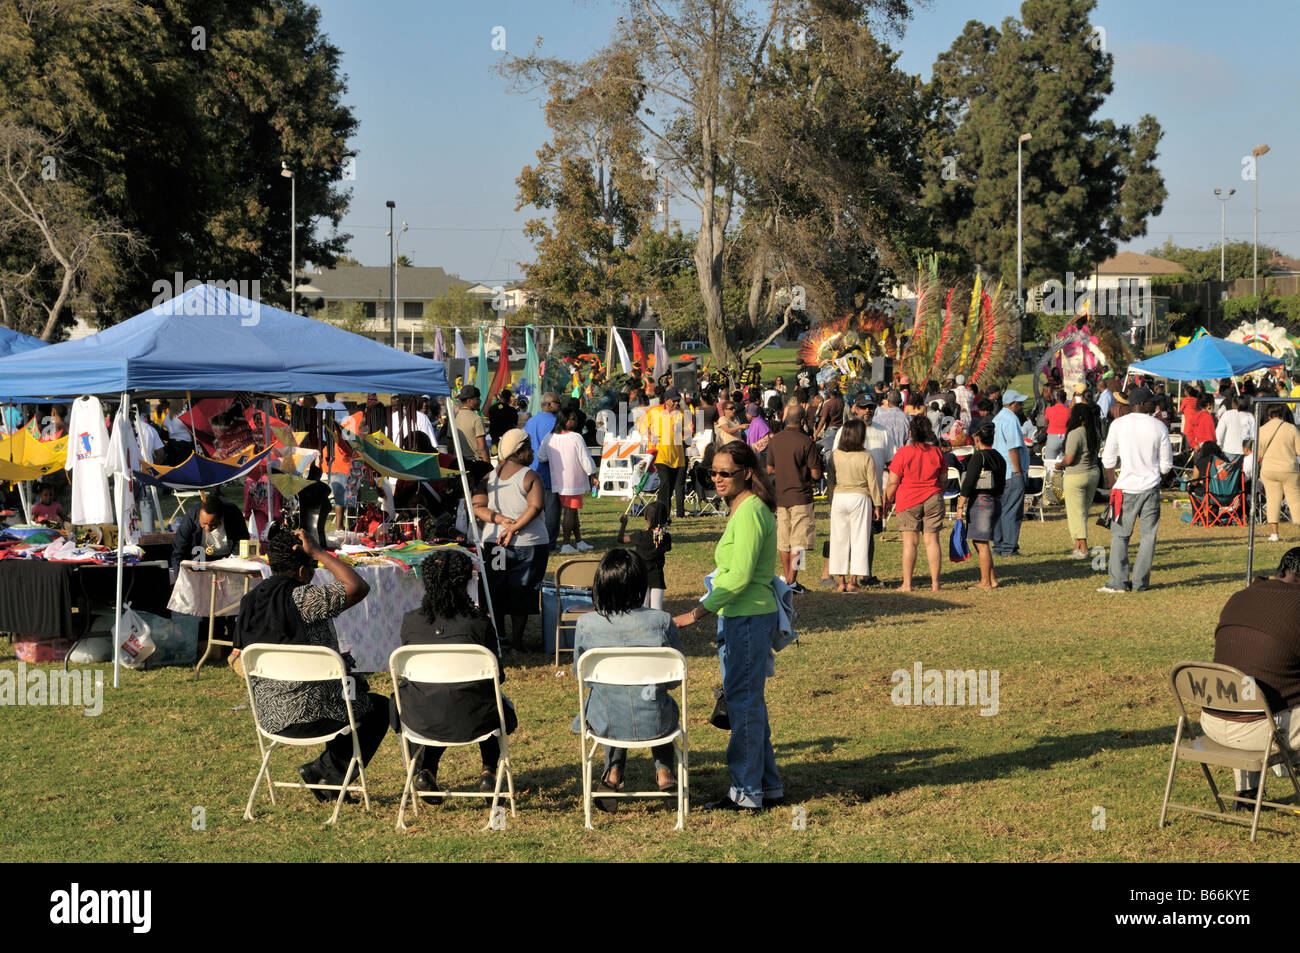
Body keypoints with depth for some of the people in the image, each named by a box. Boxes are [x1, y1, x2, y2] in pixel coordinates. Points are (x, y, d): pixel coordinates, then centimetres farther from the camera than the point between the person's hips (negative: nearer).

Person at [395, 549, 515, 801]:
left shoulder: (411, 621, 0)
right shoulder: (478, 622, -8)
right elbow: (497, 675, 3)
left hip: (421, 721, 2)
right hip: (470, 722, -1)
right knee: (502, 707, 33)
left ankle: (425, 768, 21)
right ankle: (488, 771, 26)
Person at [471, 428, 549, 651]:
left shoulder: (488, 477, 3)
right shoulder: (529, 476, -11)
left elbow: (477, 507, -5)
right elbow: (535, 507, -23)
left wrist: (500, 519, -12)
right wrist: (514, 528, -21)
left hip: (494, 543, 4)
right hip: (529, 544, -3)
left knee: (496, 593, 14)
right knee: (521, 593, 7)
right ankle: (516, 640, 10)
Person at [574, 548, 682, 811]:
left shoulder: (586, 624, -14)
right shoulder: (661, 622, -16)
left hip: (605, 723, 1)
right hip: (653, 723, -1)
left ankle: (614, 772, 29)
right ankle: (663, 770, 36)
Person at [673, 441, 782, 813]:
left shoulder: (750, 511, -17)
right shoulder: (745, 508, 14)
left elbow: (740, 576, -22)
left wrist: (699, 611, -19)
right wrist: (709, 607, 20)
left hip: (747, 618, -11)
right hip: (740, 616, 11)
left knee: (743, 703, -4)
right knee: (750, 702, 16)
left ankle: (747, 793, 3)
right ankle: (768, 786, 24)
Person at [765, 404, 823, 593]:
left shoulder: (774, 441, 3)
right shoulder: (806, 442, -12)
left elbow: (770, 469, 11)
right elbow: (816, 474, -11)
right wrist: (818, 462, 9)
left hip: (780, 496, 5)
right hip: (800, 496, -5)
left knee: (783, 540, 14)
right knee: (798, 542, -2)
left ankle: (786, 577, 21)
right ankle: (792, 580, -7)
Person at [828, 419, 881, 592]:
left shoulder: (835, 455, -4)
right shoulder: (866, 457, -10)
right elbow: (873, 483, -5)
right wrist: (877, 504, 3)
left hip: (839, 497, 2)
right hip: (860, 498, -2)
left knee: (839, 539, 8)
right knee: (859, 538, 5)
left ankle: (841, 581, 8)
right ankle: (853, 581, 2)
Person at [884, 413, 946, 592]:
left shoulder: (903, 453, -9)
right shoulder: (936, 452, 2)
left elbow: (893, 482, -7)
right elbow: (944, 480, 10)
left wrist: (887, 501, 6)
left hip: (909, 501, -3)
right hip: (933, 499, 3)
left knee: (910, 541, 0)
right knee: (932, 540, 6)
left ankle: (907, 584, -1)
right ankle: (935, 583, 6)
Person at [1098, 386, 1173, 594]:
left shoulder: (1118, 425, -3)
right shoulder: (1159, 427, 0)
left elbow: (1108, 459, 0)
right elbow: (1167, 463, 4)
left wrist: (1111, 482, 16)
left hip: (1126, 488, -1)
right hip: (1151, 487, 1)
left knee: (1120, 534, 5)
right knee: (1148, 535, 7)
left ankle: (1118, 582, -1)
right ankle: (1140, 582, 7)